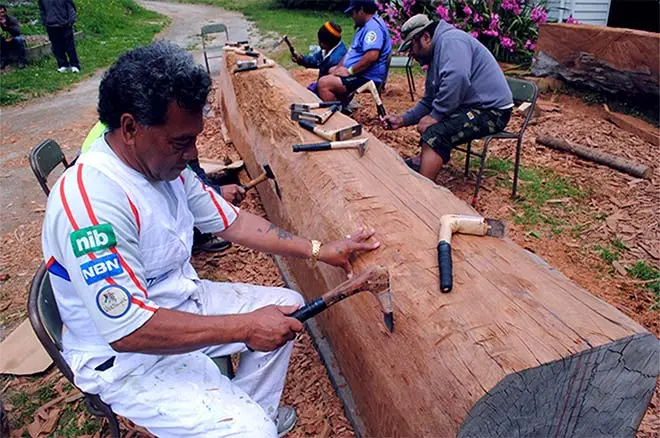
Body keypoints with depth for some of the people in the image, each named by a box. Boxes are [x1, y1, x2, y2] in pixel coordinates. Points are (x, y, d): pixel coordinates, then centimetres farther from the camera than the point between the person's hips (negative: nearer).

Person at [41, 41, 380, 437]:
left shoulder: (165, 162, -5)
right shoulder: (90, 200, -31)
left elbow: (232, 222, 2)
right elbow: (128, 330, -32)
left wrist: (320, 250, -4)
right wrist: (245, 326, -26)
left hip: (183, 299, 8)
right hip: (127, 355, -8)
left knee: (287, 304, 12)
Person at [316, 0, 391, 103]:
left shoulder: (373, 26, -19)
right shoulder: (366, 25, 17)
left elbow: (372, 56, -32)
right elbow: (352, 51, 22)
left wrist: (349, 71, -22)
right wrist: (339, 68, 8)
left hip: (367, 78, -12)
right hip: (360, 73, 12)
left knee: (324, 83, -21)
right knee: (330, 72, 29)